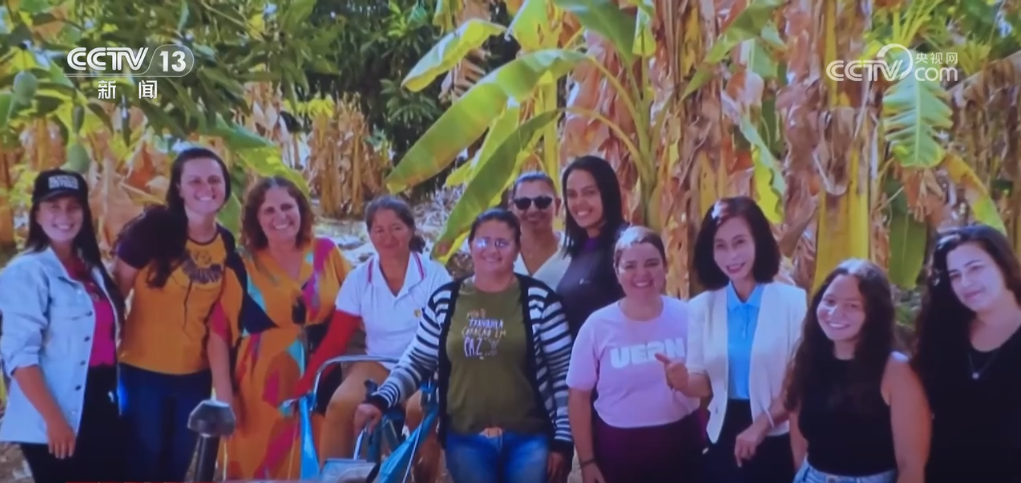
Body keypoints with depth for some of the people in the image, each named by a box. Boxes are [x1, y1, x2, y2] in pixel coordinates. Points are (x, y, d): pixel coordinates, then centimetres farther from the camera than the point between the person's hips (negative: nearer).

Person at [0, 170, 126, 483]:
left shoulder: (90, 268, 12)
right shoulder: (26, 272, -10)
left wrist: (112, 397, 9)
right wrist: (54, 419, -22)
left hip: (101, 407, 7)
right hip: (56, 420, -7)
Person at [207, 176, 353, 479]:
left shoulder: (326, 253, 4)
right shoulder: (241, 268, -3)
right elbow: (218, 335, -5)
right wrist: (225, 398, -10)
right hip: (263, 395, -2)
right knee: (260, 468, 3)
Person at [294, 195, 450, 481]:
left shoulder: (434, 275, -7)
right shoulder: (359, 279, 0)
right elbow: (335, 340, 1)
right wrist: (304, 384, -8)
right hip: (378, 364, 2)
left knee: (420, 410, -34)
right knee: (339, 405, -28)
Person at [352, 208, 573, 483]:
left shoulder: (539, 300, -5)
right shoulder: (444, 300, 3)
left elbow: (564, 372, -3)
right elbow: (417, 362, 8)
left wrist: (562, 438, -6)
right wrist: (380, 400, -7)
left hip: (528, 438, -2)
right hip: (465, 439, 2)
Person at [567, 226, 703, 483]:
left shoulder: (688, 316, -4)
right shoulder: (598, 325, -8)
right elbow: (579, 396, -3)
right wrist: (587, 461, -3)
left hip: (679, 445, 2)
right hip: (618, 448, -1)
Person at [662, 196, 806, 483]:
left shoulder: (793, 302, -9)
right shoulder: (701, 307, 2)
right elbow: (703, 384, 5)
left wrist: (761, 425, -17)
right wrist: (683, 381, -17)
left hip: (777, 440, -3)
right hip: (723, 439, 3)